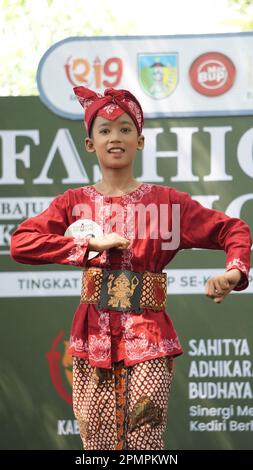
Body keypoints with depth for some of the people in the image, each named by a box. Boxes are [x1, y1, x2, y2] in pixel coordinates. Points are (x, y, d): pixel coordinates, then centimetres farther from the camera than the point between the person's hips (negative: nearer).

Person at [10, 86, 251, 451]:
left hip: (148, 338, -1)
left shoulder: (167, 202, 5)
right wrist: (92, 244, -12)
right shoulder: (75, 202, 7)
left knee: (145, 445, -9)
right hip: (94, 339, 1)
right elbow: (21, 243, -7)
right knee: (98, 443, 2)